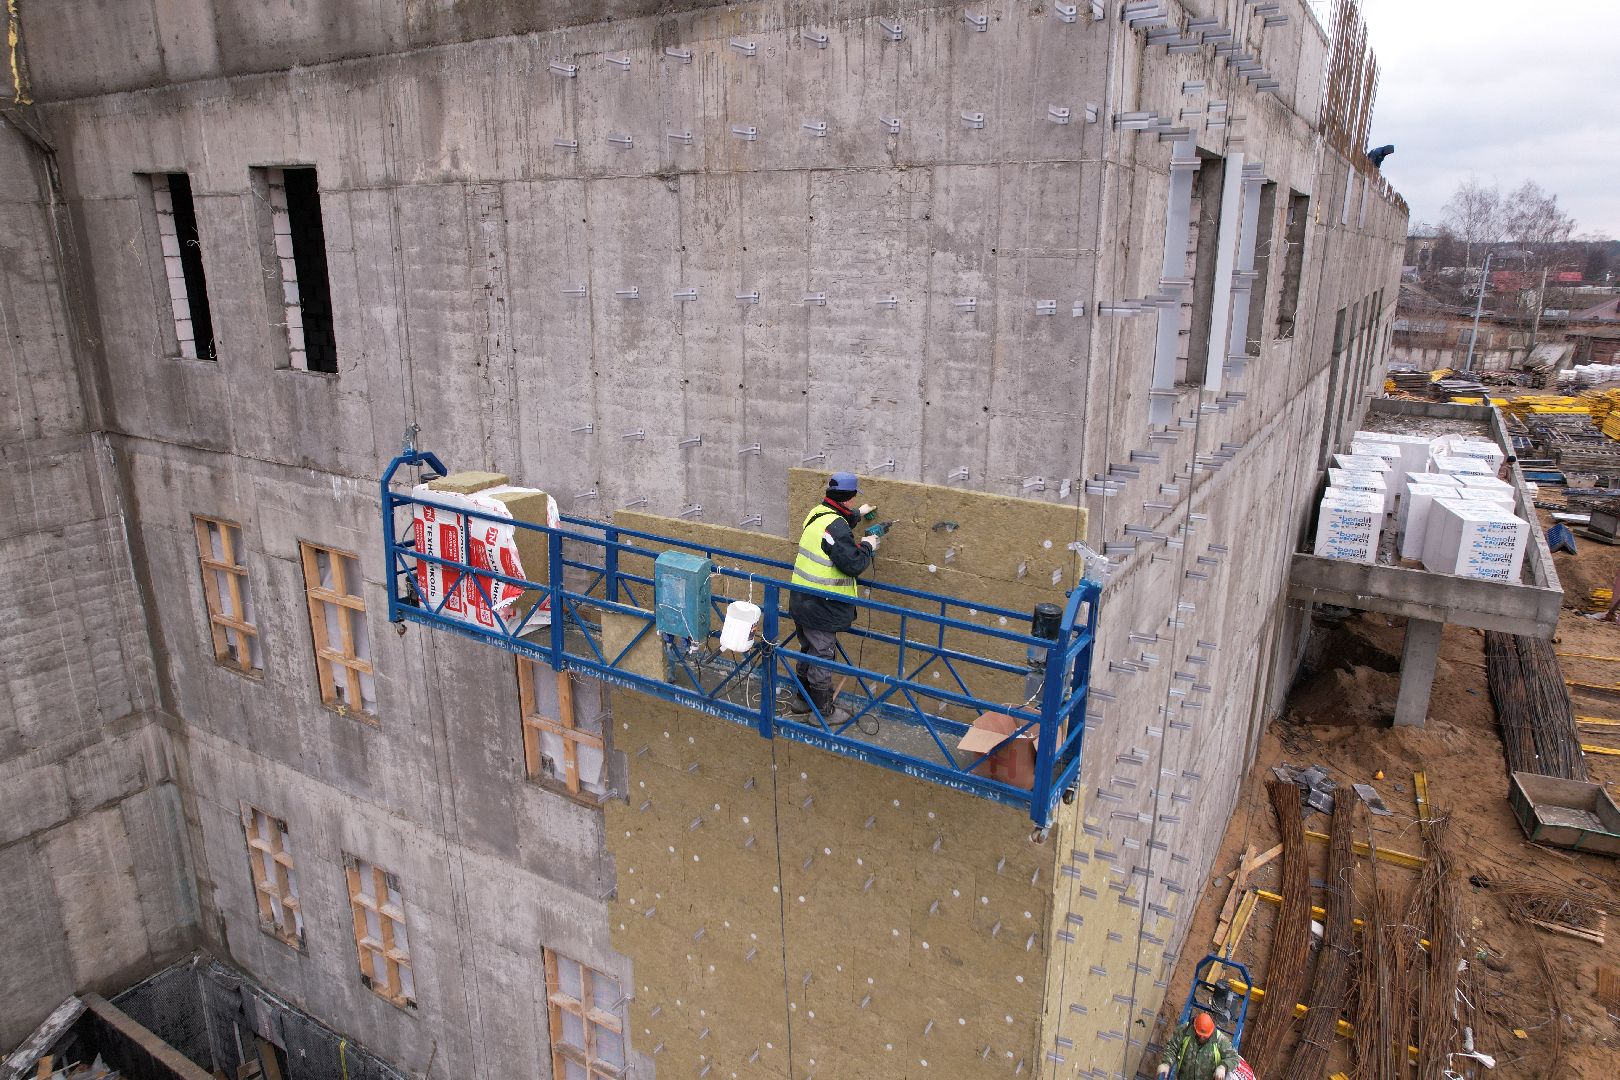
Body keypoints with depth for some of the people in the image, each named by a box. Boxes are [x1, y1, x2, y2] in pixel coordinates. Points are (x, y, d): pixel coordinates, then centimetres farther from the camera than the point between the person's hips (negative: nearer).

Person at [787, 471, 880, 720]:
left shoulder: (817, 514, 5)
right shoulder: (836, 527, -24)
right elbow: (854, 566, -24)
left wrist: (856, 514, 38)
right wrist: (866, 546, -7)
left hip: (801, 602, 9)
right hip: (821, 607, -9)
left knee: (808, 650, 23)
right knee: (823, 656, 4)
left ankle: (801, 700, 37)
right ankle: (822, 711, 17)